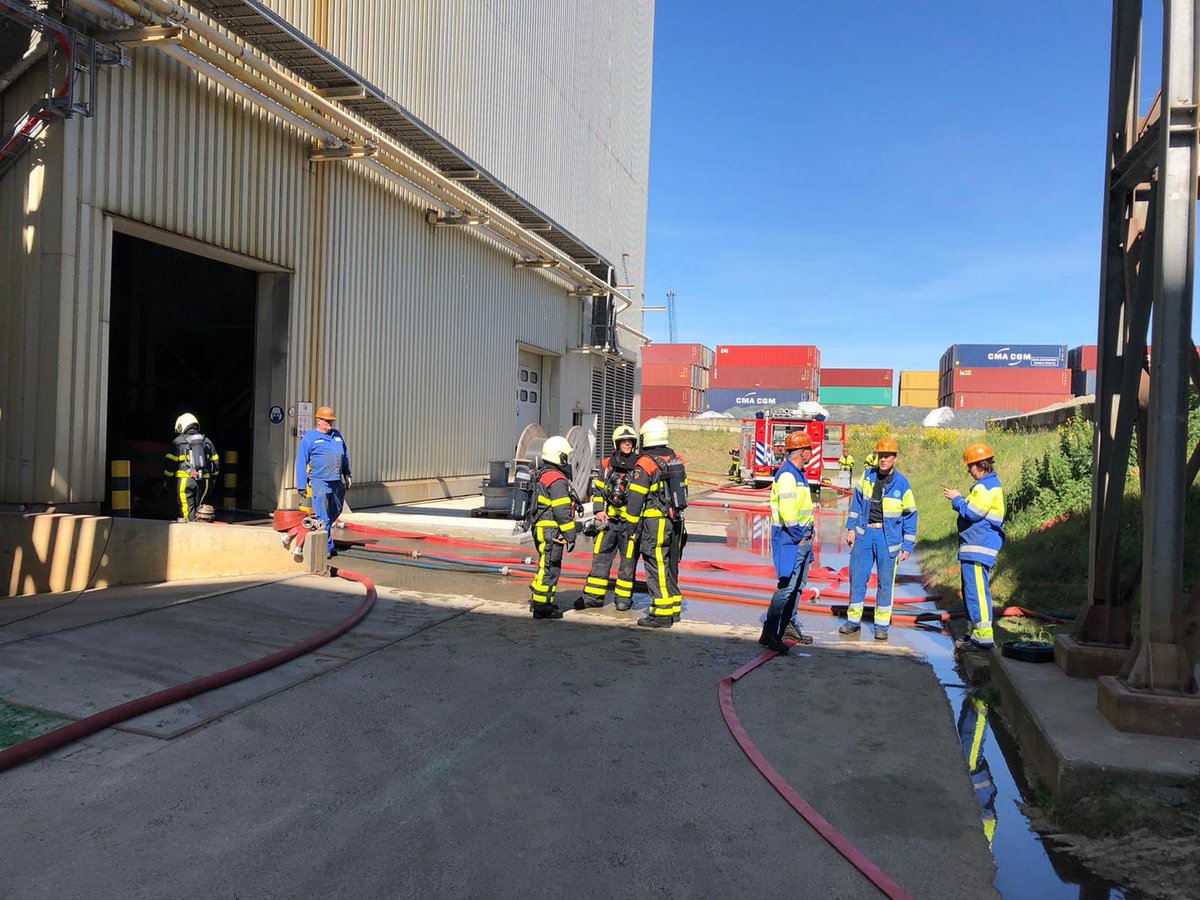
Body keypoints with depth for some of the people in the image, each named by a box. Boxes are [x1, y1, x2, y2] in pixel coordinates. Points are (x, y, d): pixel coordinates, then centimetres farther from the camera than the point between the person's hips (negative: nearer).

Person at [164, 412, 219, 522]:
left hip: (184, 480, -5)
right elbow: (215, 462, 16)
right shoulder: (206, 441, 13)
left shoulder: (178, 441, -1)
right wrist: (212, 478, 25)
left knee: (188, 509, -5)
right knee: (196, 507, 14)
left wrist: (168, 478, 7)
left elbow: (170, 463, -4)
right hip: (203, 481, 5)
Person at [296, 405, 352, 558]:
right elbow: (301, 463, -1)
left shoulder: (337, 435, 14)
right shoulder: (309, 438, -2)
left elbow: (345, 456, 23)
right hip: (320, 482, -6)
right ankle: (327, 548, -2)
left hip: (337, 481, 6)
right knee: (323, 517, -6)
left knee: (335, 513, 15)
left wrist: (347, 475, 19)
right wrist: (301, 485, -4)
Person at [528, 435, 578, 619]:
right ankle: (542, 607, 1)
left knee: (546, 567, 20)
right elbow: (562, 511, -20)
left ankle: (538, 601, 29)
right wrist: (570, 535, -14)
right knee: (550, 569, -4)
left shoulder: (542, 475, 14)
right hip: (552, 531, -10)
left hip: (541, 528, 10)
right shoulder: (558, 480, -17)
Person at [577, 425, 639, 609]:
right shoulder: (607, 465, 10)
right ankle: (593, 596, 10)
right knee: (600, 557, 3)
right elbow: (597, 489, 16)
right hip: (609, 519, 2)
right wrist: (598, 510, 2)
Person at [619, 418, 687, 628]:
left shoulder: (645, 463, -12)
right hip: (675, 522, 7)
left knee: (657, 568, -3)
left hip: (654, 523, -7)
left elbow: (635, 499, -13)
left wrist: (632, 527, -7)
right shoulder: (676, 459, 10)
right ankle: (674, 608, 24)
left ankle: (661, 613, -3)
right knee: (670, 567, 16)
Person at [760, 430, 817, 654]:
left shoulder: (798, 474, 15)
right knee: (786, 586, -11)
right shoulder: (787, 475, -18)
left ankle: (788, 626, 27)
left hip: (802, 537, 10)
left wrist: (808, 532, 15)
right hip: (789, 537, -10)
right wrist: (798, 536, -18)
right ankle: (769, 634, -8)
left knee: (798, 585, 17)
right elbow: (787, 509, -26)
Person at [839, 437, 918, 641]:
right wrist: (851, 528, 5)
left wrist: (908, 545, 0)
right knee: (857, 577, 5)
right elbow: (857, 502, 12)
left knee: (885, 582, 4)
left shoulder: (902, 484, -4)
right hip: (864, 533, 2)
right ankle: (853, 620, 16)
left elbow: (910, 515, 2)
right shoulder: (867, 476, 3)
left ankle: (882, 625, 14)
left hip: (888, 537, -2)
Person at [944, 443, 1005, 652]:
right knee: (971, 590, 16)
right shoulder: (989, 484, 19)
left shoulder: (986, 486, -15)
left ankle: (984, 637, -11)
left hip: (978, 549, -11)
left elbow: (972, 513, -19)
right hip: (974, 548, 11)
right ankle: (976, 631, 23)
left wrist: (957, 499, -6)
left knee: (977, 590, -11)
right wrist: (960, 499, 13)